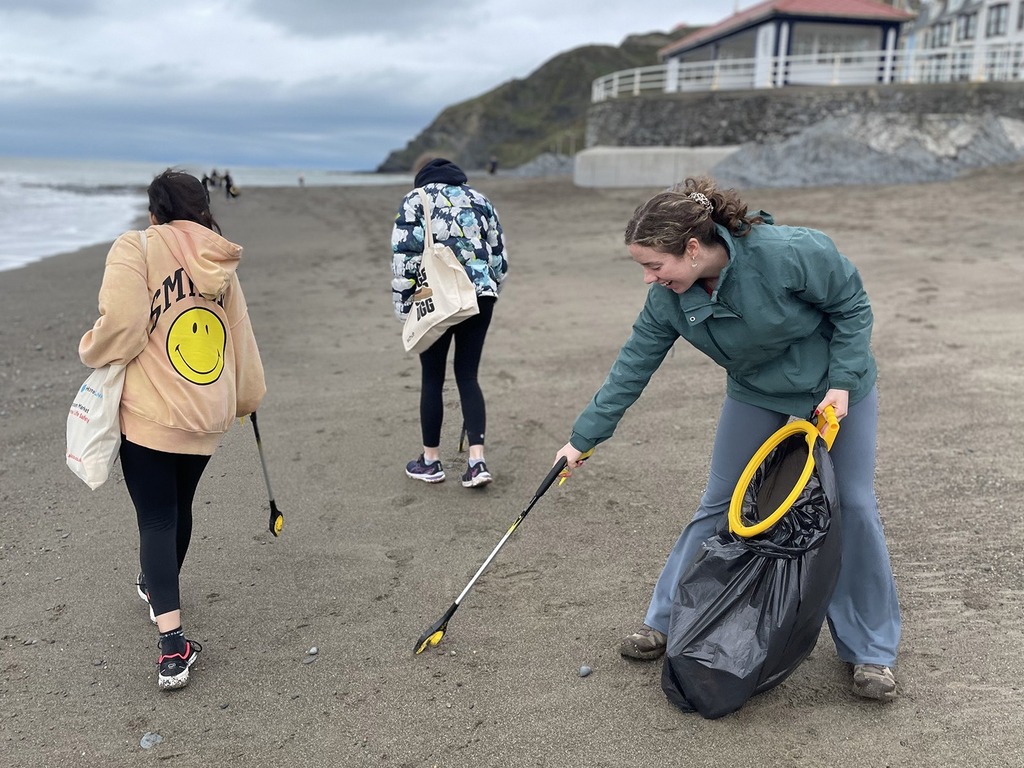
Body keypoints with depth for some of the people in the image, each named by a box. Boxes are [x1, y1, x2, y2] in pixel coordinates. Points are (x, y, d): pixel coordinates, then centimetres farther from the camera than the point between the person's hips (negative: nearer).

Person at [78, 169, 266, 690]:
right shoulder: (220, 266, 9)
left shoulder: (137, 247, -7)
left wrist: (92, 349, 2)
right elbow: (242, 340, 13)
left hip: (150, 414, -5)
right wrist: (244, 398, 29)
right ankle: (159, 589, 47)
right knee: (178, 510, 24)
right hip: (205, 418, 5)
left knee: (156, 521, -1)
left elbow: (122, 326, -20)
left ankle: (173, 645, -9)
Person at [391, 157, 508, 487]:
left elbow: (403, 255, -5)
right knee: (468, 376, 10)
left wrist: (404, 306, 1)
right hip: (481, 295, 4)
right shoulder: (480, 200, 16)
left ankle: (430, 461, 18)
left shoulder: (415, 200, 4)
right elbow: (499, 255, 15)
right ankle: (477, 460, 0)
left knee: (432, 377, 8)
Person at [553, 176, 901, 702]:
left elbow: (852, 306, -18)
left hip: (837, 388, -3)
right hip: (756, 396, 3)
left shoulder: (788, 253, -34)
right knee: (719, 506, 4)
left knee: (853, 509, -1)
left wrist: (841, 382, -23)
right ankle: (667, 622, 19)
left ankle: (871, 651, 16)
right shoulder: (668, 297, -19)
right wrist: (584, 437, -10)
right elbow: (634, 365, -12)